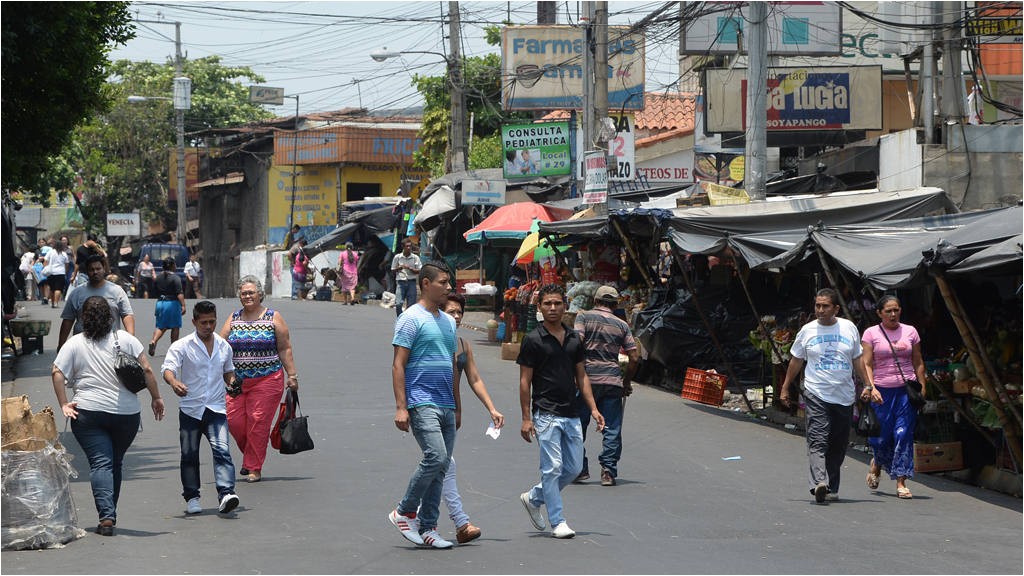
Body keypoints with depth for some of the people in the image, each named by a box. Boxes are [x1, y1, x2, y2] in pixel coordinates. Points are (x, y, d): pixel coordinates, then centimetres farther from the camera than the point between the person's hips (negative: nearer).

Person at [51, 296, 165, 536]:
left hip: (89, 411, -1)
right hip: (126, 413, 2)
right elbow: (146, 370, -2)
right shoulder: (125, 339, 3)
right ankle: (110, 513, 21)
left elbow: (57, 374, -6)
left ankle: (106, 515, -20)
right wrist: (156, 397, 6)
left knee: (100, 463, -5)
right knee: (116, 462, 16)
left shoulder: (74, 344, 2)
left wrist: (64, 404, -2)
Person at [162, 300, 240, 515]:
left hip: (216, 409, 1)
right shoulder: (182, 346, -4)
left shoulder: (224, 346, 10)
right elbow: (168, 368, -18)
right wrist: (174, 382, -41)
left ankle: (226, 494, -27)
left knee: (222, 450, -17)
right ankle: (191, 497, 23)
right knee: (189, 455, 8)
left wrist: (232, 382, 5)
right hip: (190, 409, -1)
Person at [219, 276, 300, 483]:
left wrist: (292, 375, -1)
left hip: (267, 380, -3)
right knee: (234, 420, -3)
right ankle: (249, 455, 22)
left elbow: (285, 349, 3)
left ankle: (254, 468, 4)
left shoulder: (273, 318, 4)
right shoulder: (233, 319, 12)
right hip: (237, 381, 3)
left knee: (258, 423, -6)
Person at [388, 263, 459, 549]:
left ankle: (427, 528, 11)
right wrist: (401, 407, -17)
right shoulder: (411, 318, -4)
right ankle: (404, 512, -3)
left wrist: (457, 406, 22)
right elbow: (398, 365, -9)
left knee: (441, 467, 5)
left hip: (446, 406, 8)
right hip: (422, 402, -8)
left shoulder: (448, 321, 19)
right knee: (436, 457, -20)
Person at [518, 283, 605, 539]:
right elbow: (525, 381, -5)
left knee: (574, 468, 9)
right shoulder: (533, 340, -6)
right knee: (553, 467, -7)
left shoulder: (574, 339, 11)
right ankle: (557, 522, 0)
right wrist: (526, 419, -10)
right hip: (546, 414, -6)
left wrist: (593, 408, 7)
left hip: (571, 415, 6)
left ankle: (533, 498, 27)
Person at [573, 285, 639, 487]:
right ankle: (608, 472, 2)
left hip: (586, 378, -2)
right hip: (612, 380, 2)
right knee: (612, 428, 6)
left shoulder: (583, 317, 3)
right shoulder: (621, 325, 10)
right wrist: (627, 381, 19)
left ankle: (580, 469, 10)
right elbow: (634, 357, 7)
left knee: (578, 425, 10)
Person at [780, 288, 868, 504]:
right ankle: (819, 484, -32)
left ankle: (832, 488, 19)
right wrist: (785, 388, 14)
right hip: (816, 395, -2)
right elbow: (796, 361, 13)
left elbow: (857, 360, 16)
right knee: (818, 440, -18)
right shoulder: (807, 330, 4)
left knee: (838, 446, 8)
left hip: (844, 397, 2)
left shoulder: (849, 328, 7)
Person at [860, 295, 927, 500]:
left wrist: (922, 387, 6)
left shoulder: (910, 332, 9)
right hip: (881, 391, -1)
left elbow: (918, 363, 14)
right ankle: (876, 464, 35)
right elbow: (866, 364, -3)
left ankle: (901, 482, -5)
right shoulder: (871, 333, 2)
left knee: (904, 435, -8)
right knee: (880, 436, 1)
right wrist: (871, 387, -16)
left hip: (906, 390, 1)